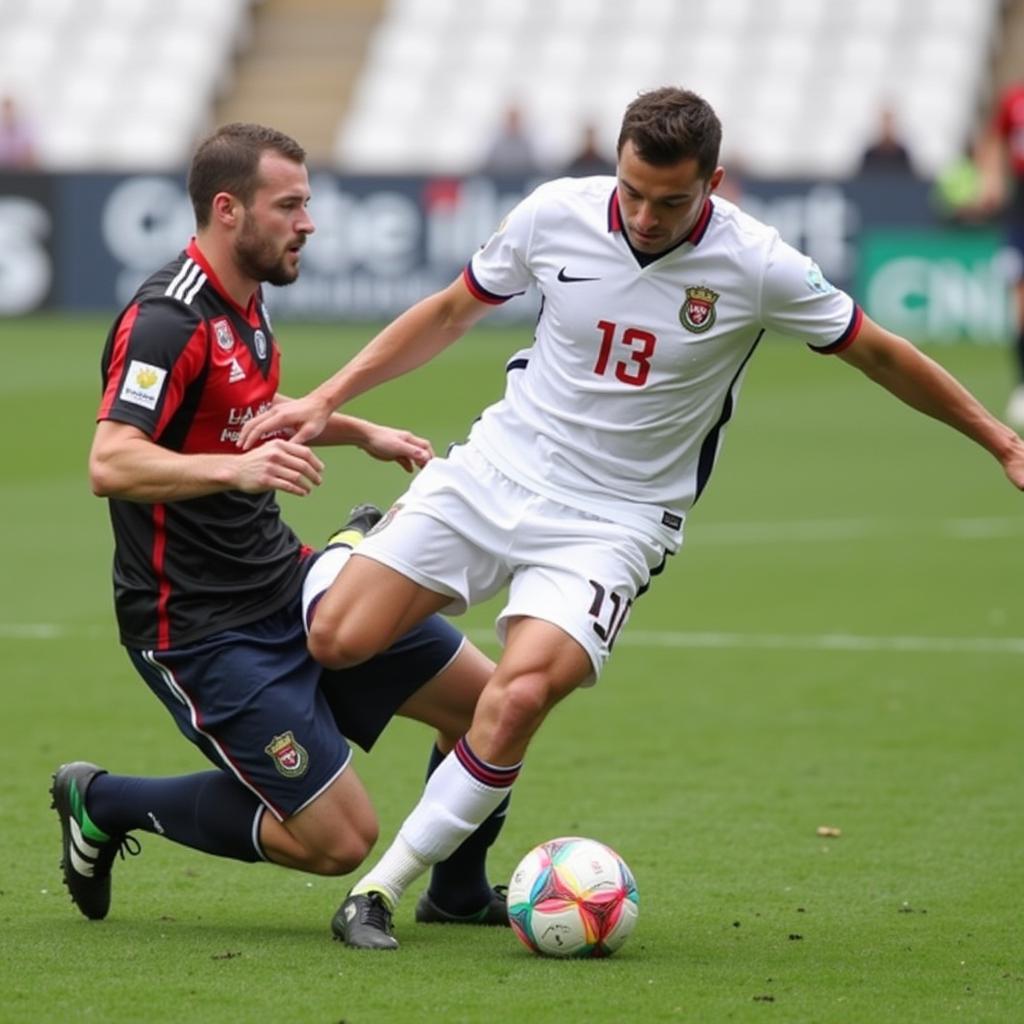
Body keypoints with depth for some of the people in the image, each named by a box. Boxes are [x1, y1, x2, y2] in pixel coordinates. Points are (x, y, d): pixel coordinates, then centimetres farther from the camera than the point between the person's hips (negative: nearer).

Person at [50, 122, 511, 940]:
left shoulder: (243, 304, 9)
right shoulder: (168, 322, -21)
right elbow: (111, 463, -33)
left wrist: (360, 432, 26)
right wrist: (237, 468, -45)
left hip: (284, 584, 9)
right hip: (202, 629, -9)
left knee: (489, 698, 8)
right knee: (340, 838, -11)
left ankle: (459, 892, 30)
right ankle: (107, 801, 6)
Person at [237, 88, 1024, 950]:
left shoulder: (756, 269, -14)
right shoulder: (555, 214, -8)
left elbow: (881, 354, 1)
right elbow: (452, 310, 9)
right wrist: (326, 400, 4)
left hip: (613, 519, -2)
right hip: (496, 470, 2)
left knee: (520, 695, -27)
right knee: (337, 642, -10)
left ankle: (386, 884, -10)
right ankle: (362, 545, 28)